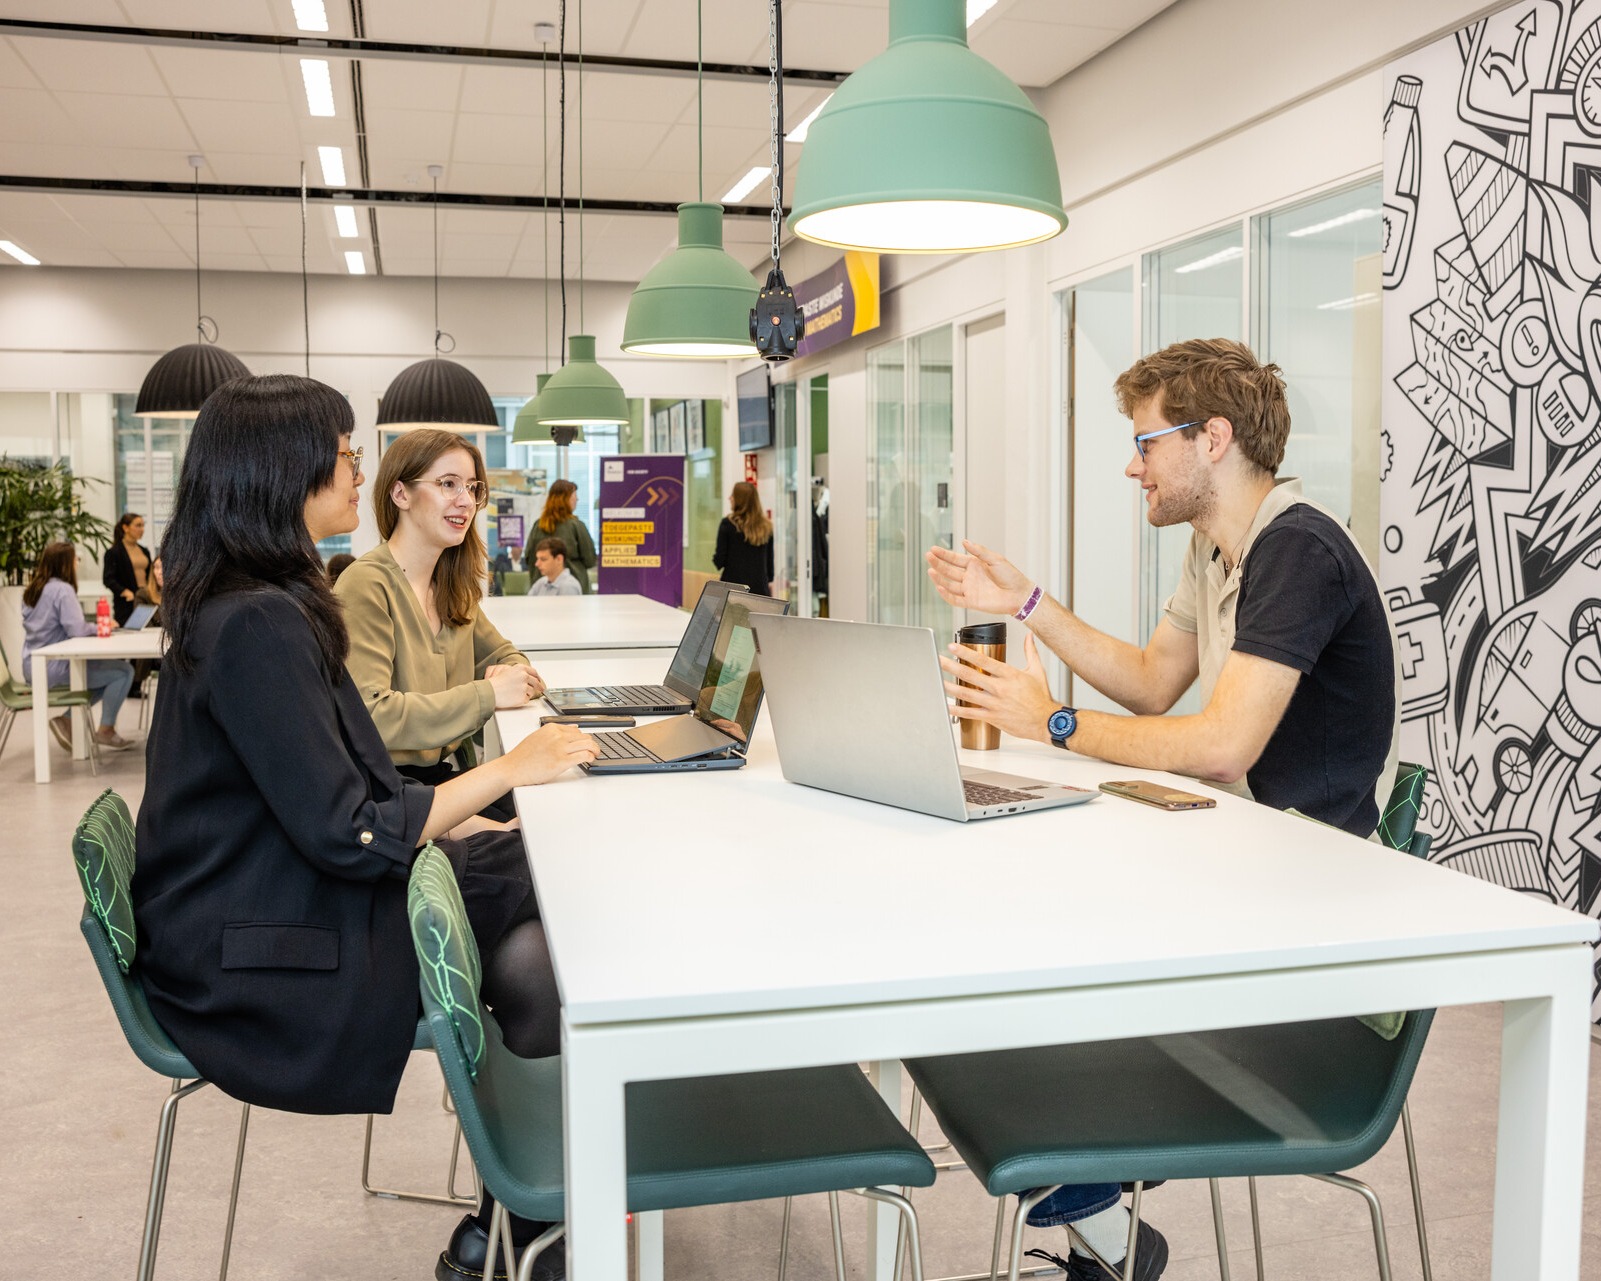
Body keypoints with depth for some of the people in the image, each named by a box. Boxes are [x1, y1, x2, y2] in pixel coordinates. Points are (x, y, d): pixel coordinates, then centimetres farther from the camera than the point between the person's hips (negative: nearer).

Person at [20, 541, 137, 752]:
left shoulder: (32, 589, 12)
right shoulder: (62, 589, -16)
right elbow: (77, 629, -24)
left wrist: (93, 626, 13)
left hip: (33, 666, 10)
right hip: (54, 668, -10)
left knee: (107, 669, 24)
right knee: (124, 671, -3)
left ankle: (68, 719, 14)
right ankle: (106, 730, 2)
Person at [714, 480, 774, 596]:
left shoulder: (728, 524, -6)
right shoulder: (766, 526, 5)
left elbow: (720, 561, -5)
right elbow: (770, 560, 11)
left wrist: (714, 557, 16)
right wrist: (769, 581, 23)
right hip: (760, 587, 3)